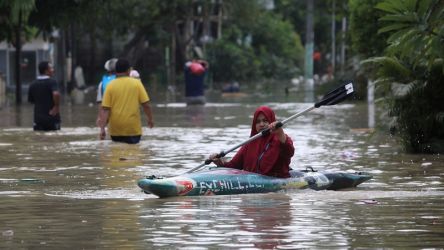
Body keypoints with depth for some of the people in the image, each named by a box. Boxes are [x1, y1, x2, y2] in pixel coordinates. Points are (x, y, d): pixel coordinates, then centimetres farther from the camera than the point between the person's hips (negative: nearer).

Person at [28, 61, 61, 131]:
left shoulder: (33, 84, 6)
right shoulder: (52, 82, -12)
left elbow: (30, 100, 15)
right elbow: (56, 94, -30)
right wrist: (57, 106, -16)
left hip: (38, 117, 4)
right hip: (51, 117, -4)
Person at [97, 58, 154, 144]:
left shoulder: (111, 86, -1)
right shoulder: (136, 83, -2)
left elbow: (105, 109, -7)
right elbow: (146, 105, -2)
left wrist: (102, 128, -8)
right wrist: (150, 119, 14)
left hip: (115, 130, 1)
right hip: (133, 130, -1)